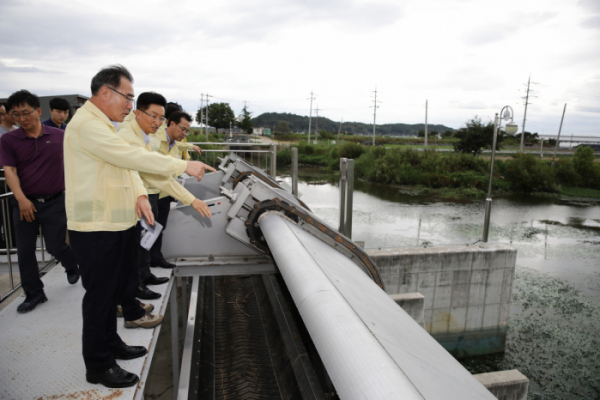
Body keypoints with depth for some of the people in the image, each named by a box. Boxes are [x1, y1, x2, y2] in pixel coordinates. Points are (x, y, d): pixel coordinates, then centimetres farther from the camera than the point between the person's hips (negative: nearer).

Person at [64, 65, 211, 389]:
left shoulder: (102, 125, 17)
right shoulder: (86, 125, -18)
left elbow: (126, 164, 16)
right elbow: (133, 156, -26)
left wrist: (140, 195, -2)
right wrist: (184, 166, -22)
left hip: (117, 225, 10)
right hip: (96, 230, -10)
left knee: (112, 290, 21)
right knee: (99, 296, 3)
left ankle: (111, 344, 39)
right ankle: (99, 366, 20)